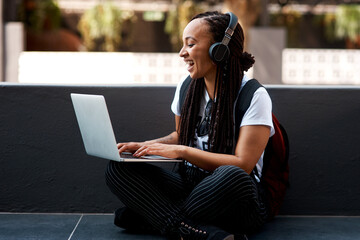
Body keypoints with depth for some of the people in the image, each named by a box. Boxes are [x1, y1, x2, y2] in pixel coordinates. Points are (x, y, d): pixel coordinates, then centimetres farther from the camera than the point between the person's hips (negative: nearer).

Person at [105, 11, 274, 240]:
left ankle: (151, 216, -20)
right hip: (189, 184, 6)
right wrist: (144, 146, 4)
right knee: (118, 168, -15)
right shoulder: (186, 87, 7)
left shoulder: (255, 96, -11)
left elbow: (242, 164, -19)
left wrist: (181, 151, -19)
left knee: (233, 177, -41)